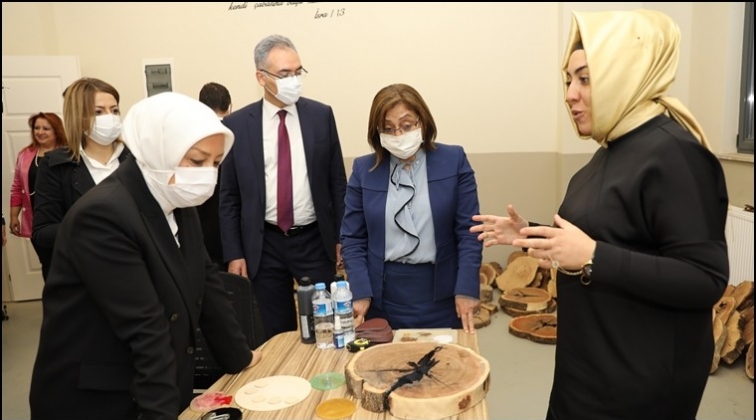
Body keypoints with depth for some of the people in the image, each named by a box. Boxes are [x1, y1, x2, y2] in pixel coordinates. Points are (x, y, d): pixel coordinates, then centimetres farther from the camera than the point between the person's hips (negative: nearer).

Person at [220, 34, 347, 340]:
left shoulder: (321, 115, 0)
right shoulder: (236, 125, -3)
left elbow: (337, 182, 4)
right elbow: (228, 196, 1)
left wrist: (342, 236, 2)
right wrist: (234, 253, -2)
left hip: (315, 240, 1)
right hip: (264, 245, 0)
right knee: (276, 334, 12)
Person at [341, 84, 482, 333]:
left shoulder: (454, 161, -2)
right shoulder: (363, 169, 1)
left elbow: (468, 232, -4)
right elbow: (352, 239, 1)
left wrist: (467, 289, -11)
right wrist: (359, 292, -9)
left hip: (440, 294, 0)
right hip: (383, 295, 1)